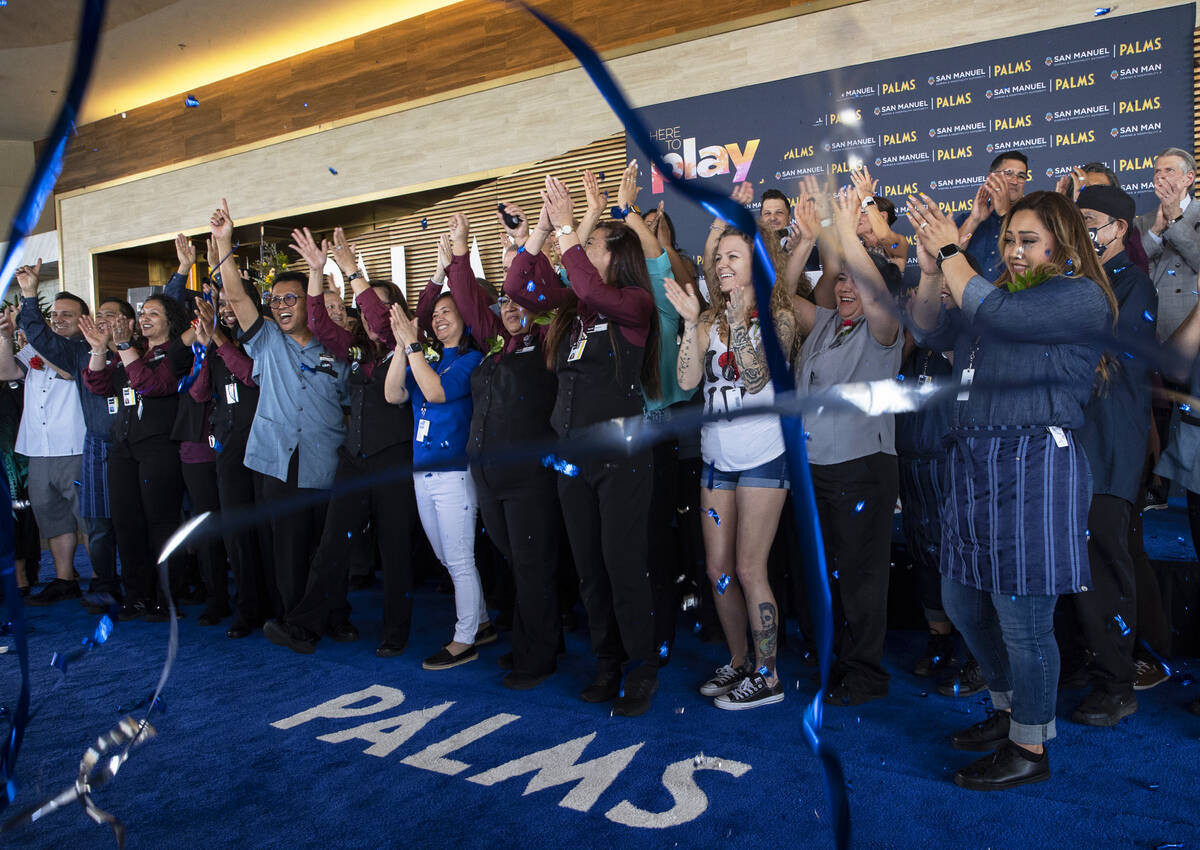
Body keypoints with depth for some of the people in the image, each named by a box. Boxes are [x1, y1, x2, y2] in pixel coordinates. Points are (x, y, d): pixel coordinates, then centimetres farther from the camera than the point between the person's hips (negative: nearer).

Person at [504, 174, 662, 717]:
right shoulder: (572, 305, 13)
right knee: (588, 566, 12)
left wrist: (565, 229, -17)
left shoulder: (635, 302, -5)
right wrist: (542, 229, 1)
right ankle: (607, 663, 26)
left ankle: (642, 668, 14)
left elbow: (593, 291, -25)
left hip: (621, 453, -6)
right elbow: (517, 287, 6)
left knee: (623, 563, -2)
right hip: (572, 453, 7)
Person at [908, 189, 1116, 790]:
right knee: (962, 603, 17)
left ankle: (1030, 747, 19)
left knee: (1022, 618, 0)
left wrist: (951, 253, -9)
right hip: (974, 465, 9)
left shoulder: (1082, 299, -6)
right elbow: (931, 333, 12)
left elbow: (996, 315, -21)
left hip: (1034, 469, -9)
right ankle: (1009, 711, 37)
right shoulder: (1002, 292, 19)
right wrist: (931, 271, -2)